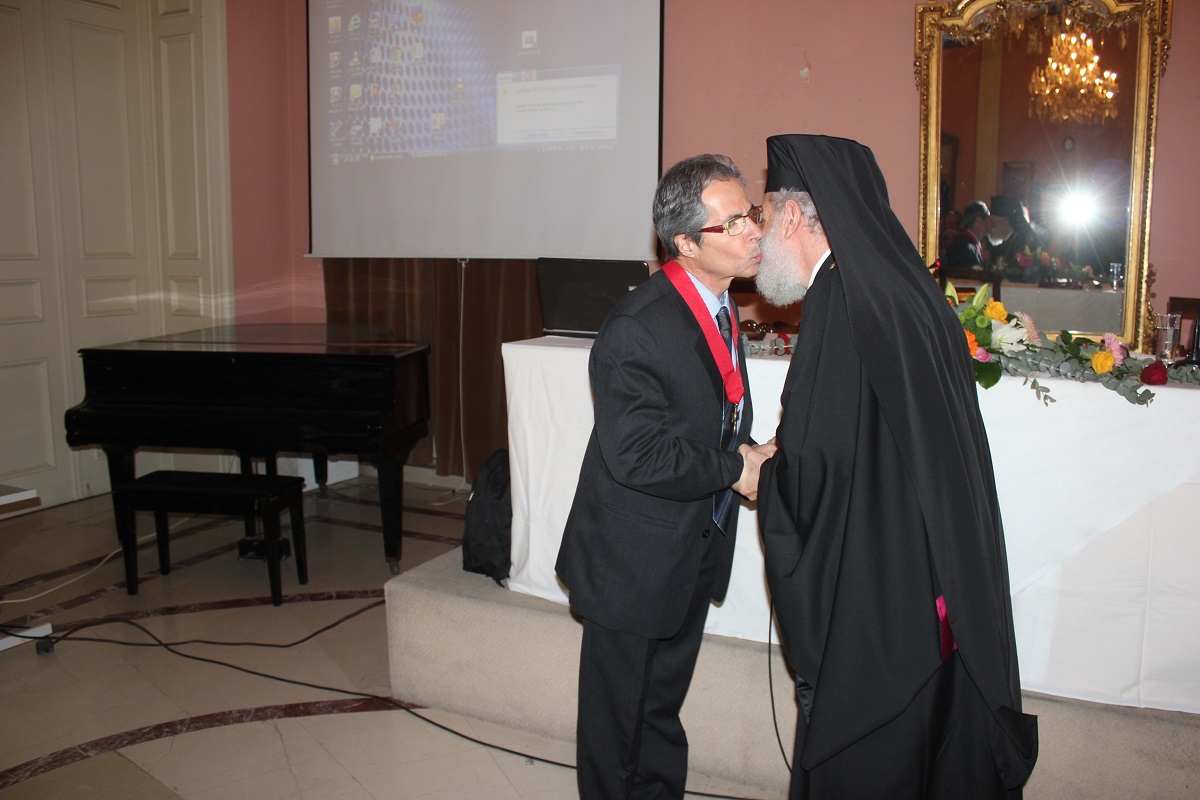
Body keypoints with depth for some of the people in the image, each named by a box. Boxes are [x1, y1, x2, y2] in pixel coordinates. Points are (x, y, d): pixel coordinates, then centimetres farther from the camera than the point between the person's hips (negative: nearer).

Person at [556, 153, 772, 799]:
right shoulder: (637, 328, -26)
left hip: (695, 550, 8)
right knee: (619, 717, 12)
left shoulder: (719, 305, 4)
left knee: (663, 704, 25)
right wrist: (734, 469, -18)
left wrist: (749, 454, -5)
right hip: (635, 560, -8)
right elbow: (637, 456, -28)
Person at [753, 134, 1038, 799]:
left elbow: (814, 461, -24)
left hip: (870, 602, -9)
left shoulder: (839, 305, -21)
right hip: (943, 586, 9)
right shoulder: (909, 289, 6)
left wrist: (765, 472, -3)